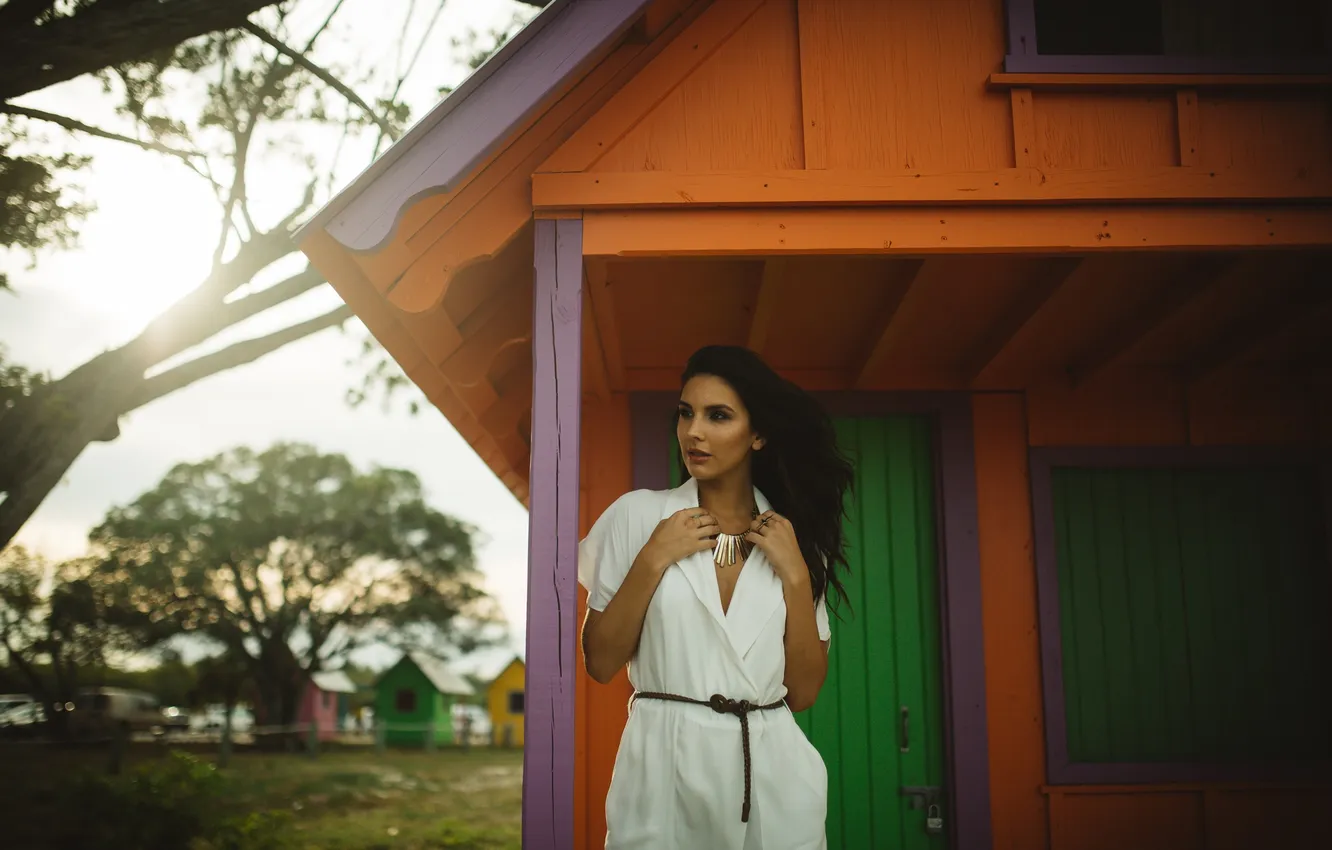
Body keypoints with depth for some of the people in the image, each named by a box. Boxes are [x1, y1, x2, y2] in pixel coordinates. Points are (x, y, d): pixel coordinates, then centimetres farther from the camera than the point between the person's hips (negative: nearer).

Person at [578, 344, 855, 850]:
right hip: (665, 767, -2)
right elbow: (599, 663, -3)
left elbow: (803, 693, 1)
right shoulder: (638, 514, -2)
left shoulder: (793, 536, 5)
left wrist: (795, 575, -9)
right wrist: (652, 561, -12)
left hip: (774, 772, 2)